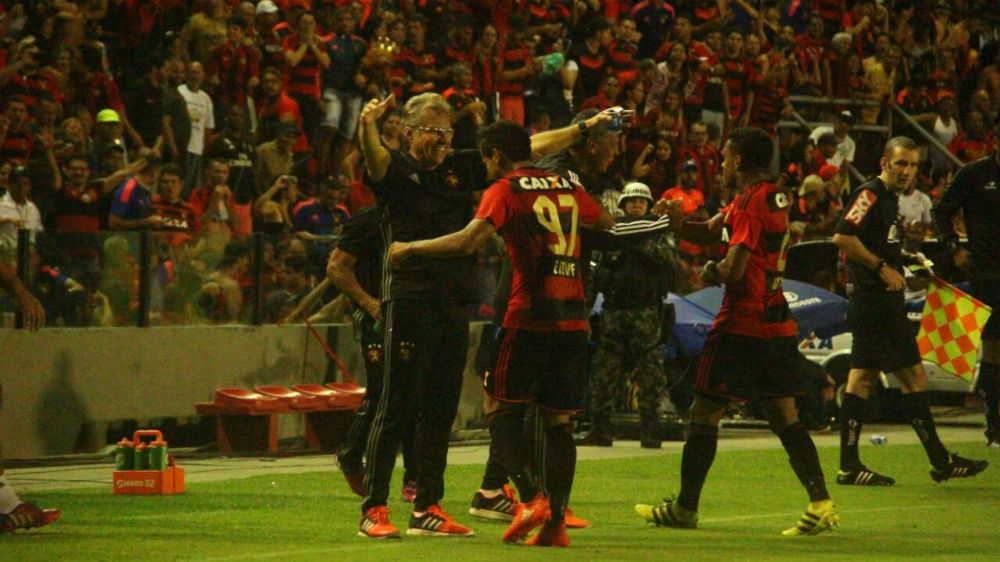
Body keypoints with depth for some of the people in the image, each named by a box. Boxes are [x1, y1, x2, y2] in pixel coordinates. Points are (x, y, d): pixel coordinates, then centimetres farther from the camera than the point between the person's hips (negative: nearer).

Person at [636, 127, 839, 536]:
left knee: (704, 414, 3)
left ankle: (685, 508, 10)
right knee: (786, 418, 6)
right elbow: (710, 230, 18)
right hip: (778, 323, 9)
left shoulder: (751, 203, -15)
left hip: (742, 325, -9)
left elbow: (734, 268, -22)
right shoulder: (775, 197, 14)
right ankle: (822, 505, -6)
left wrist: (712, 272, -1)